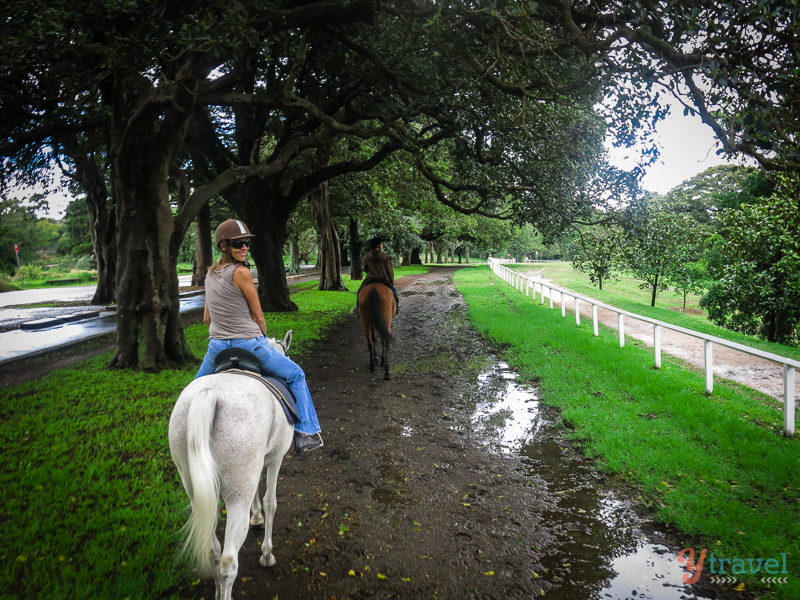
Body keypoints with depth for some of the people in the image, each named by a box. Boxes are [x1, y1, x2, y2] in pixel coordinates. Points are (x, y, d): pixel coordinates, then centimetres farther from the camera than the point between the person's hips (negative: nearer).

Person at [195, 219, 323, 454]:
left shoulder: (211, 272, 8)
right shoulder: (241, 272, -14)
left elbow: (207, 317, 14)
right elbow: (257, 315, -7)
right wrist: (263, 338, 10)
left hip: (216, 346, 6)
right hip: (249, 344, -6)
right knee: (295, 375, 12)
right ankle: (306, 432, 12)